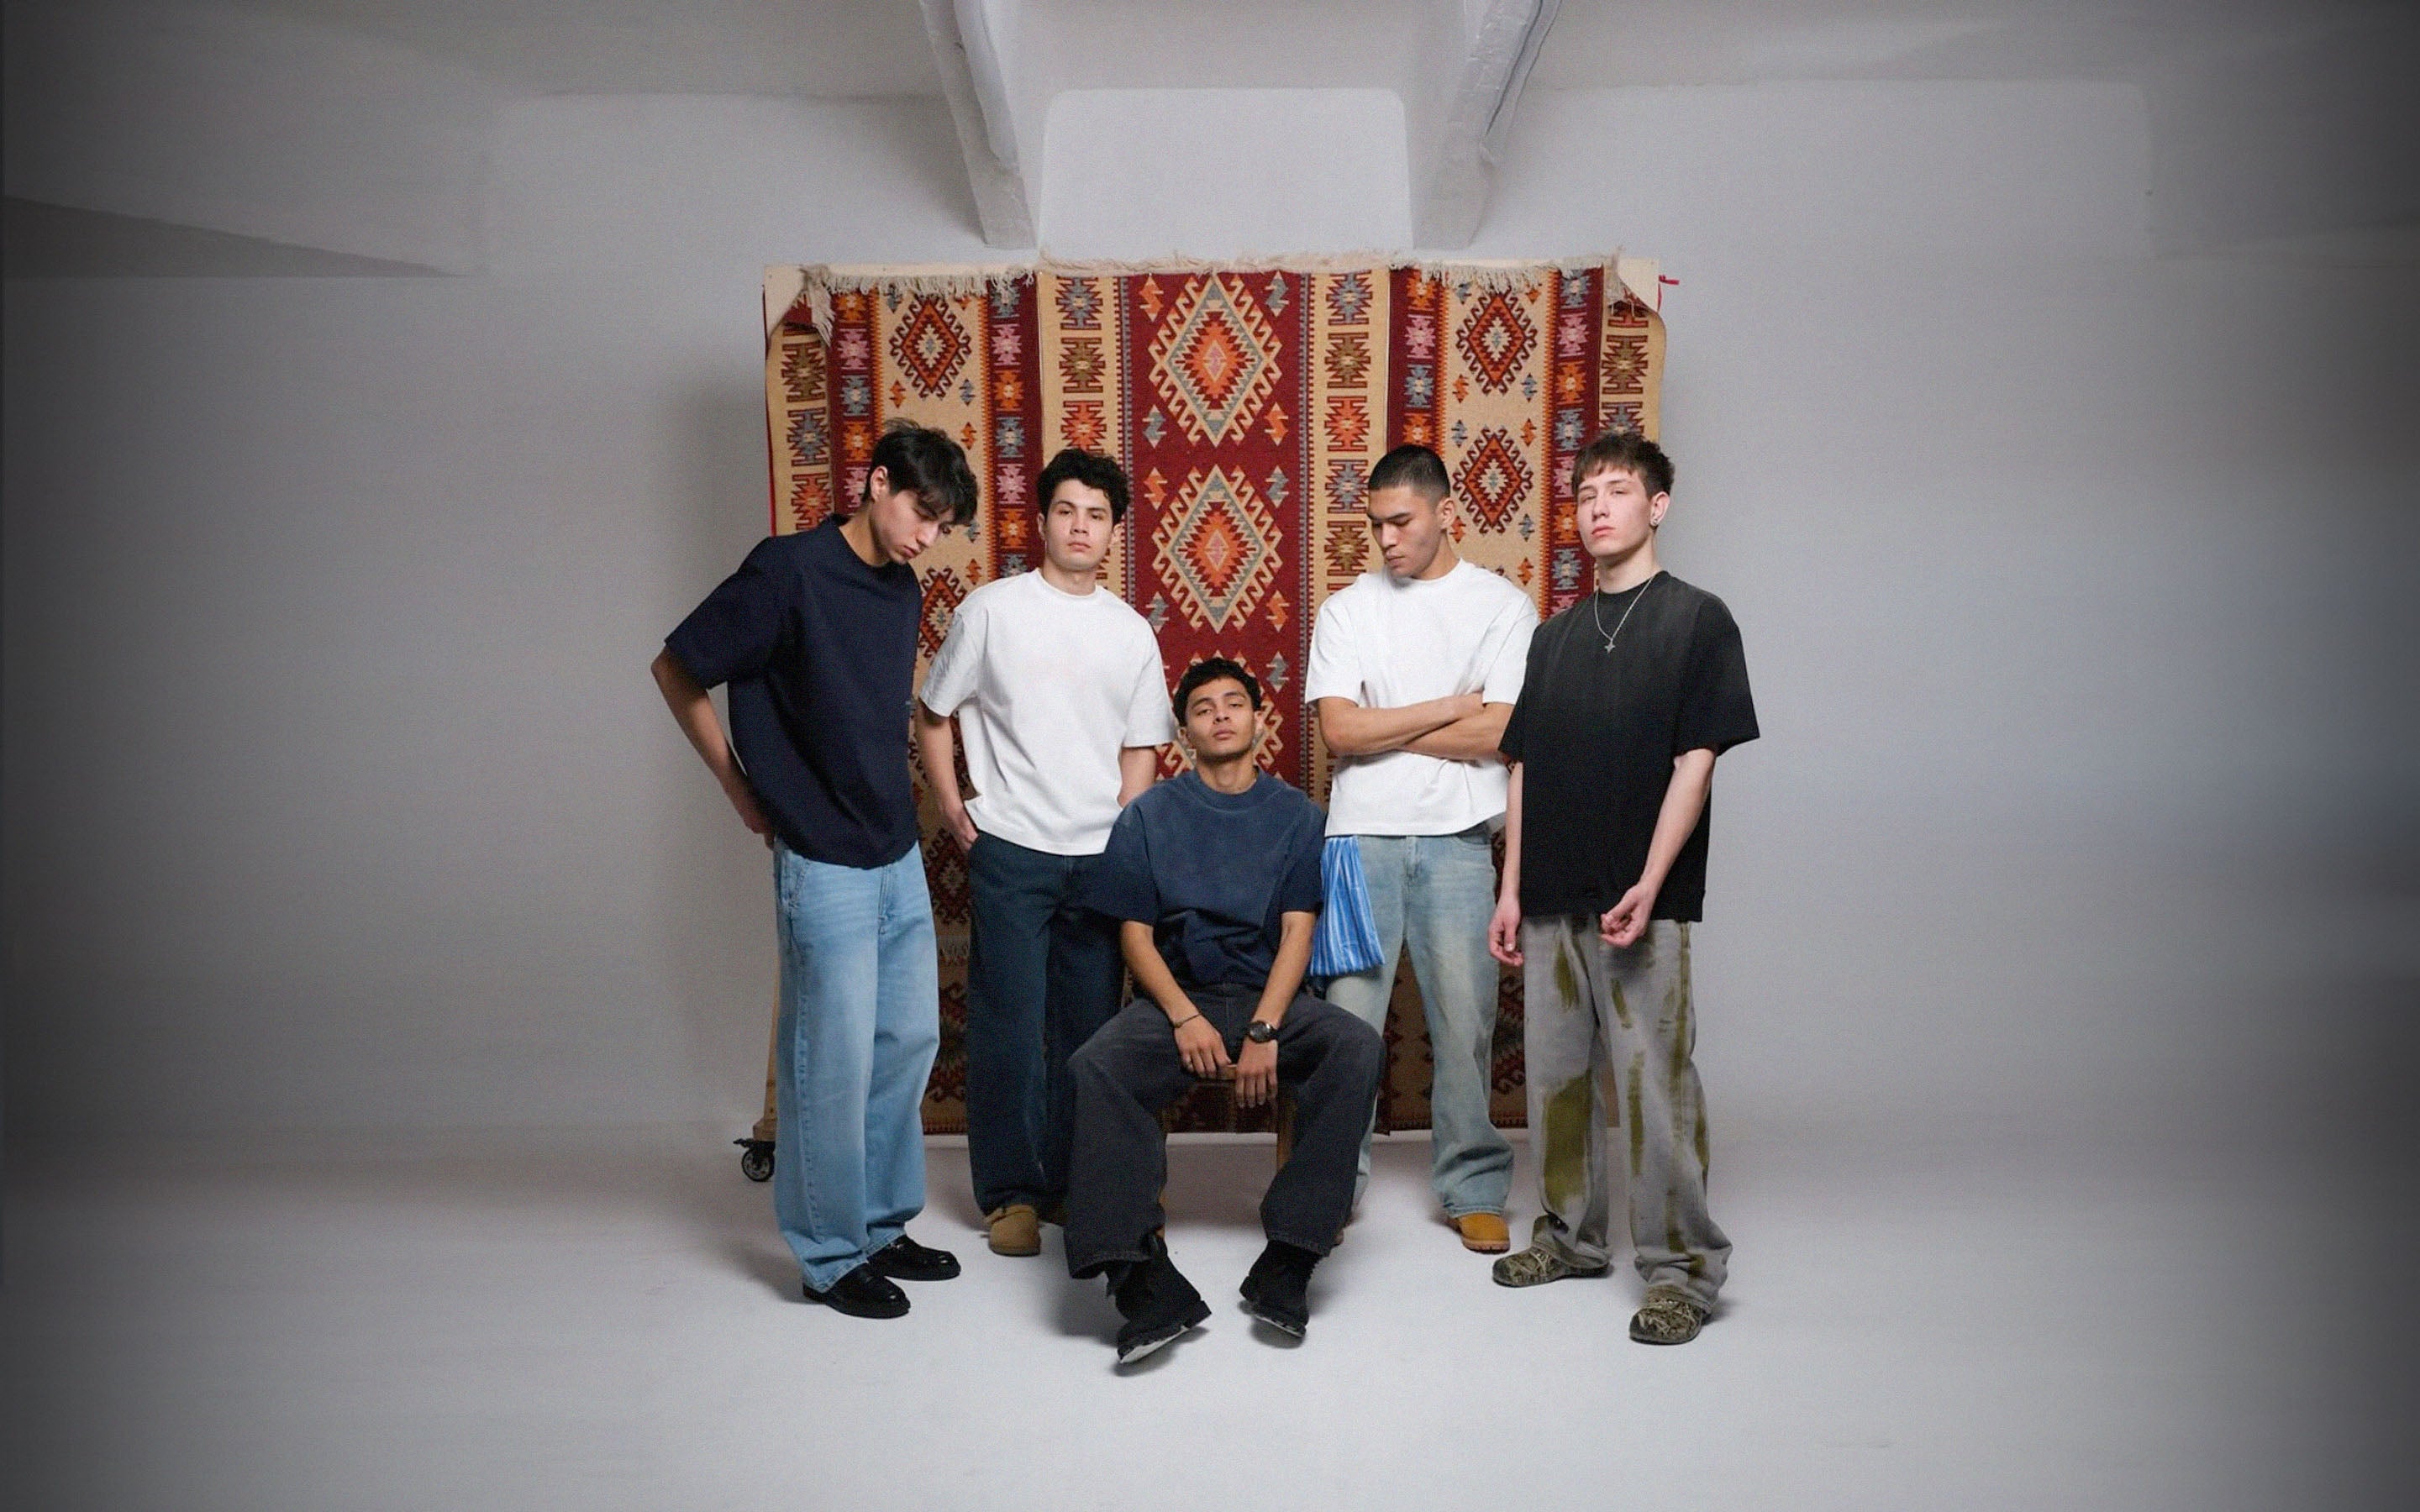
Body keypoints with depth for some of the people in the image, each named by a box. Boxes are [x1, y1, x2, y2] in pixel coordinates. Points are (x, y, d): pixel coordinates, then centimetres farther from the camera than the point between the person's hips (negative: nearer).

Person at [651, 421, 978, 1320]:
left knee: (908, 1039, 14)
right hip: (824, 864, -8)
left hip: (899, 855, 8)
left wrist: (890, 796, 12)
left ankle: (881, 1227, 29)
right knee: (835, 1062, 1)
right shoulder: (789, 570, -14)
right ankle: (832, 1256, 17)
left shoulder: (903, 590, 7)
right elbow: (677, 672, -7)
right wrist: (743, 792, -3)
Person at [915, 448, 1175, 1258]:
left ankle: (1075, 1181, 24)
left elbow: (1140, 749, 12)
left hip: (1101, 857, 3)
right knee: (1011, 1027, 0)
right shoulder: (991, 609, 0)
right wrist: (951, 803, -3)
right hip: (1010, 853, -3)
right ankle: (1012, 1192, 13)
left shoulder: (1131, 631, 9)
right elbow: (933, 714, 6)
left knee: (1090, 1029, 9)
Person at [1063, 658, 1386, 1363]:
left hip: (1272, 997, 1)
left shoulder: (1296, 815, 10)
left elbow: (1297, 931, 1)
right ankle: (1142, 1275, -32)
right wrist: (1185, 1018, -14)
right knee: (1092, 1068, -31)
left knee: (1359, 1046, -30)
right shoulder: (1149, 815, 10)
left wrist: (1264, 1031, -15)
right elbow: (1135, 934, 4)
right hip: (1176, 996, 0)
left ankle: (1287, 1261, -26)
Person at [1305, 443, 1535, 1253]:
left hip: (1457, 837, 0)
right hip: (1361, 834, 1)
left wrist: (1381, 730, -4)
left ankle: (1474, 1188, 19)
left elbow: (1500, 733, -8)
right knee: (1347, 1016, 1)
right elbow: (1339, 730, -5)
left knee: (1466, 1017, 4)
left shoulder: (1502, 605, 3)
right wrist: (1450, 707, -5)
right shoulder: (1347, 608, 7)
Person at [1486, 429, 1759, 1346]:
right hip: (1552, 896, 6)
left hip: (1642, 901, -5)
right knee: (1556, 1074, 12)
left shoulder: (1695, 619, 0)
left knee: (1654, 1080, -3)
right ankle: (1572, 1236, 27)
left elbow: (1696, 762, -7)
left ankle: (1682, 1268, 10)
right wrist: (1512, 889, 9)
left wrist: (1648, 884, -16)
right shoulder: (1554, 635, 15)